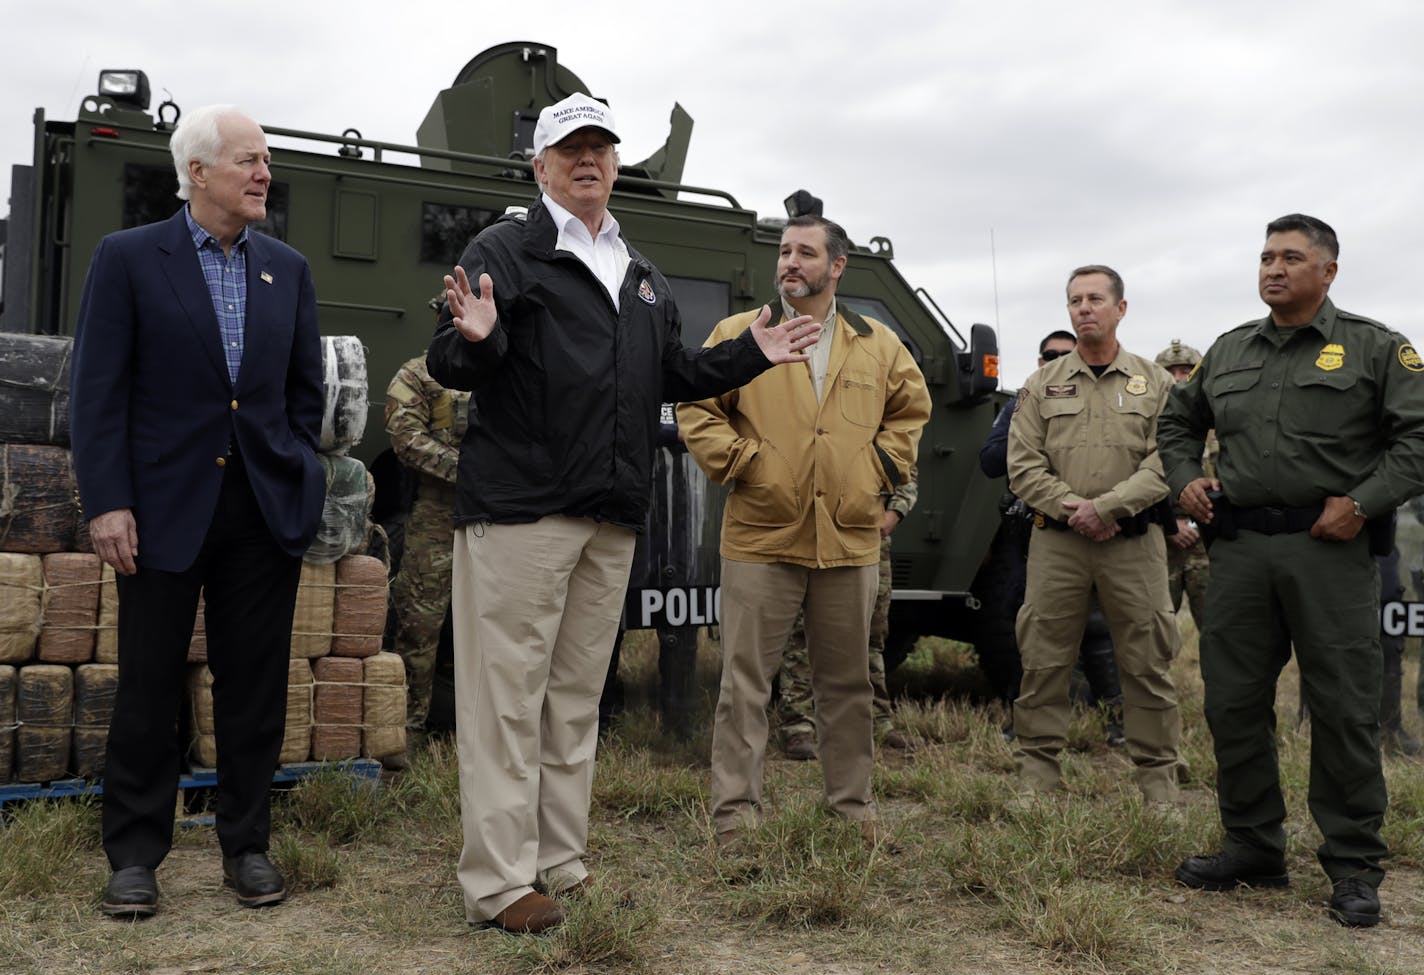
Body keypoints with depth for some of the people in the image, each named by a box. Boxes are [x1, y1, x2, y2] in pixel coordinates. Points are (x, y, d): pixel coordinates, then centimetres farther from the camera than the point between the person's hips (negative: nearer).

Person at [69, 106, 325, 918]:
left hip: (266, 508, 3)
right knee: (150, 689, 6)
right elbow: (98, 391, -4)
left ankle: (248, 843, 21)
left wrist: (299, 479, 5)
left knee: (255, 686, 8)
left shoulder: (289, 269, 11)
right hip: (164, 506, -3)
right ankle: (135, 853, 19)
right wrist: (108, 502, -11)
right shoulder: (129, 258, 0)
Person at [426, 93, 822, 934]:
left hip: (613, 519, 7)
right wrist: (476, 339, -30)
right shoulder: (505, 250, -1)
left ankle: (563, 864, 23)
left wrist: (751, 356, 17)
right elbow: (448, 366, -9)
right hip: (520, 509, -7)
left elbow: (673, 375, 24)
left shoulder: (643, 277, 21)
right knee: (508, 697, -4)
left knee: (578, 697, 12)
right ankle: (499, 884, 4)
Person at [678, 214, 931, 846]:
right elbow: (696, 409, 3)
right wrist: (737, 462, -7)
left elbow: (910, 410, 21)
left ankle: (853, 806, 26)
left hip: (851, 542, 3)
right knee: (745, 681, 0)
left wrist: (885, 466, 8)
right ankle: (734, 813, 9)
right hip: (761, 539, -2)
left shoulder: (880, 345, 11)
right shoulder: (738, 334, 4)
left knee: (848, 682, 13)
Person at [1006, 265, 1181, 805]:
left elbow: (1165, 463, -4)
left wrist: (1105, 506, -15)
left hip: (1133, 541, -1)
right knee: (1042, 661, 3)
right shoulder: (1043, 384, 10)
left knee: (1147, 663, 5)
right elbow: (1022, 464, 3)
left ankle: (1158, 779, 17)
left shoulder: (1155, 384, 7)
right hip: (1056, 541, 1)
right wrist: (1070, 508, -10)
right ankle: (1035, 775, 14)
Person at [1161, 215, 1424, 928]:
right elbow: (1178, 421, 28)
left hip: (1329, 548, -4)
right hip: (1239, 548, 5)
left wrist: (1364, 501, -13)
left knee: (1343, 708, 0)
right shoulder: (1228, 352, 16)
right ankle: (1253, 848, 21)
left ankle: (1354, 866, 13)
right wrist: (1184, 479, 11)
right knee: (1233, 702, 7)